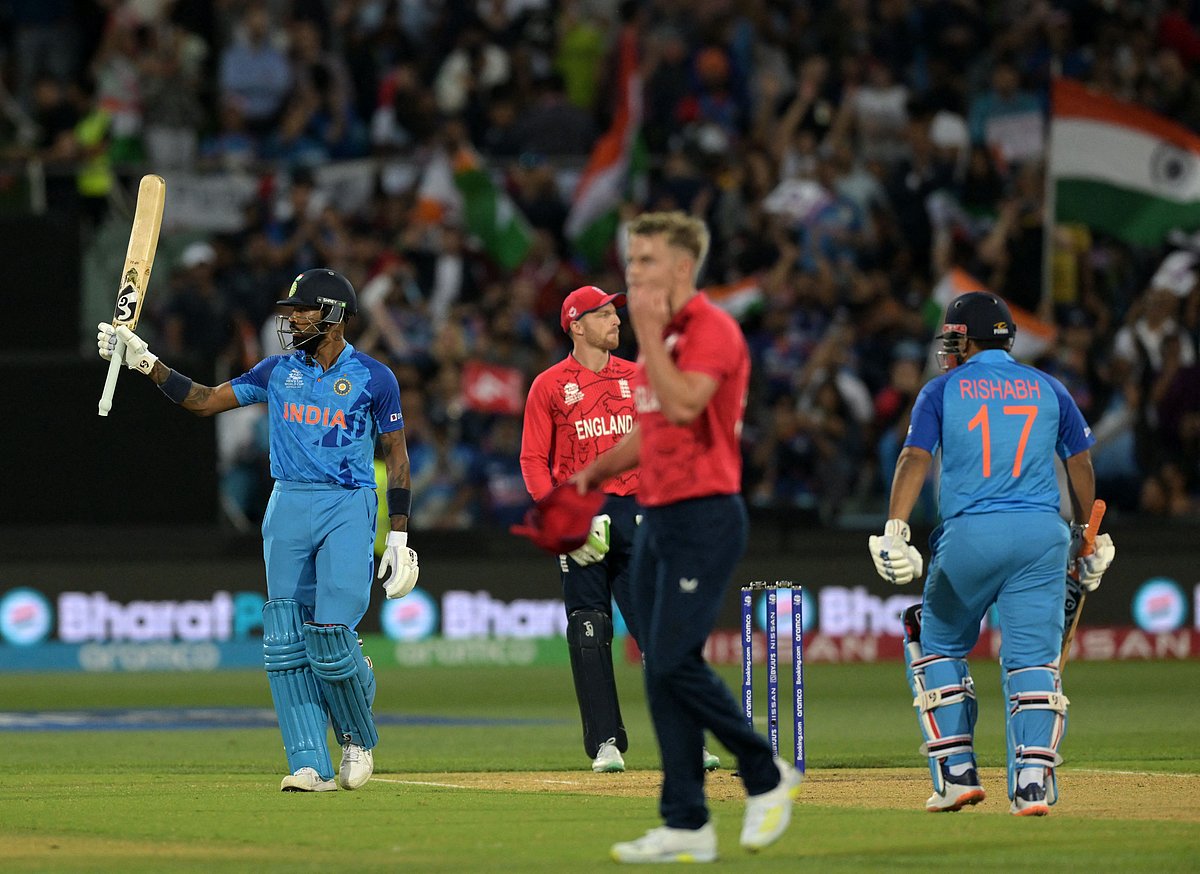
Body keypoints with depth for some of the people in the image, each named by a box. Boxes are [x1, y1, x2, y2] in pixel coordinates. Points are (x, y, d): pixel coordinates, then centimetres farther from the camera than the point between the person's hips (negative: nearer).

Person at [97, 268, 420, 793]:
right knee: (285, 641, -3)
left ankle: (359, 735, 11)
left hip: (349, 508, -4)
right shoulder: (277, 371, 10)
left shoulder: (374, 379, 0)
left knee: (330, 636, -16)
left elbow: (396, 456, 3)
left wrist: (399, 537, -3)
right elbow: (204, 400, 12)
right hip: (287, 508, 4)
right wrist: (144, 362, 1)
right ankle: (310, 765, -1)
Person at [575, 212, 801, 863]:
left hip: (704, 516, -9)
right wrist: (595, 472, 14)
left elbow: (683, 406, -26)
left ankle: (767, 777, 4)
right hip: (656, 515, 9)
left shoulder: (710, 329, -12)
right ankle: (686, 826, 7)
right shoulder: (658, 335, 17)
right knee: (659, 670, 5)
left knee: (674, 661, -14)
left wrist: (649, 333, -19)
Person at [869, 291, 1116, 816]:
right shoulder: (1048, 389, 15)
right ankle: (1033, 780, -16)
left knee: (937, 643, 17)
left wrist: (895, 530, -16)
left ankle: (957, 771, 10)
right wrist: (1092, 542, 26)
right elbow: (1081, 467, 17)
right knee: (1033, 657, 1)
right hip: (1043, 535, 2)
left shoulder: (943, 390, 7)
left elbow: (915, 458, -6)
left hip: (969, 536, -2)